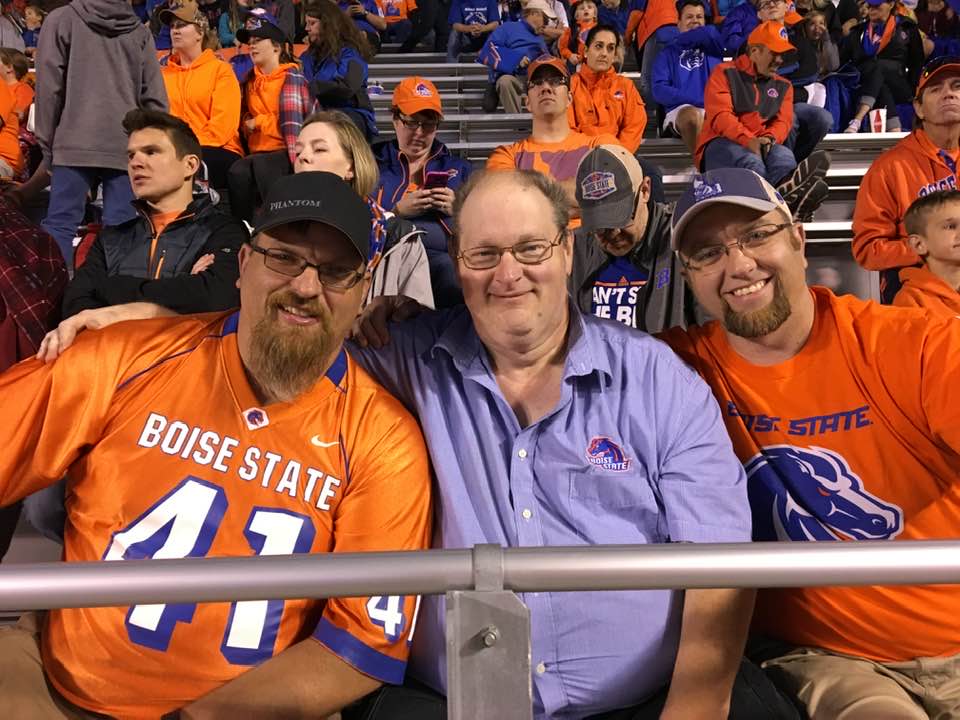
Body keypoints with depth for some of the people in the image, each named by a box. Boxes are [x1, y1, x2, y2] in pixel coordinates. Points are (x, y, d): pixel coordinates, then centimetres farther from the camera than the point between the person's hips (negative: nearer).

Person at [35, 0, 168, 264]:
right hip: (128, 146, 2)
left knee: (60, 223, 2)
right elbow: (155, 100, 7)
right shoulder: (140, 31, 12)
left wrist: (47, 143, 8)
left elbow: (49, 88, 1)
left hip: (74, 143, -2)